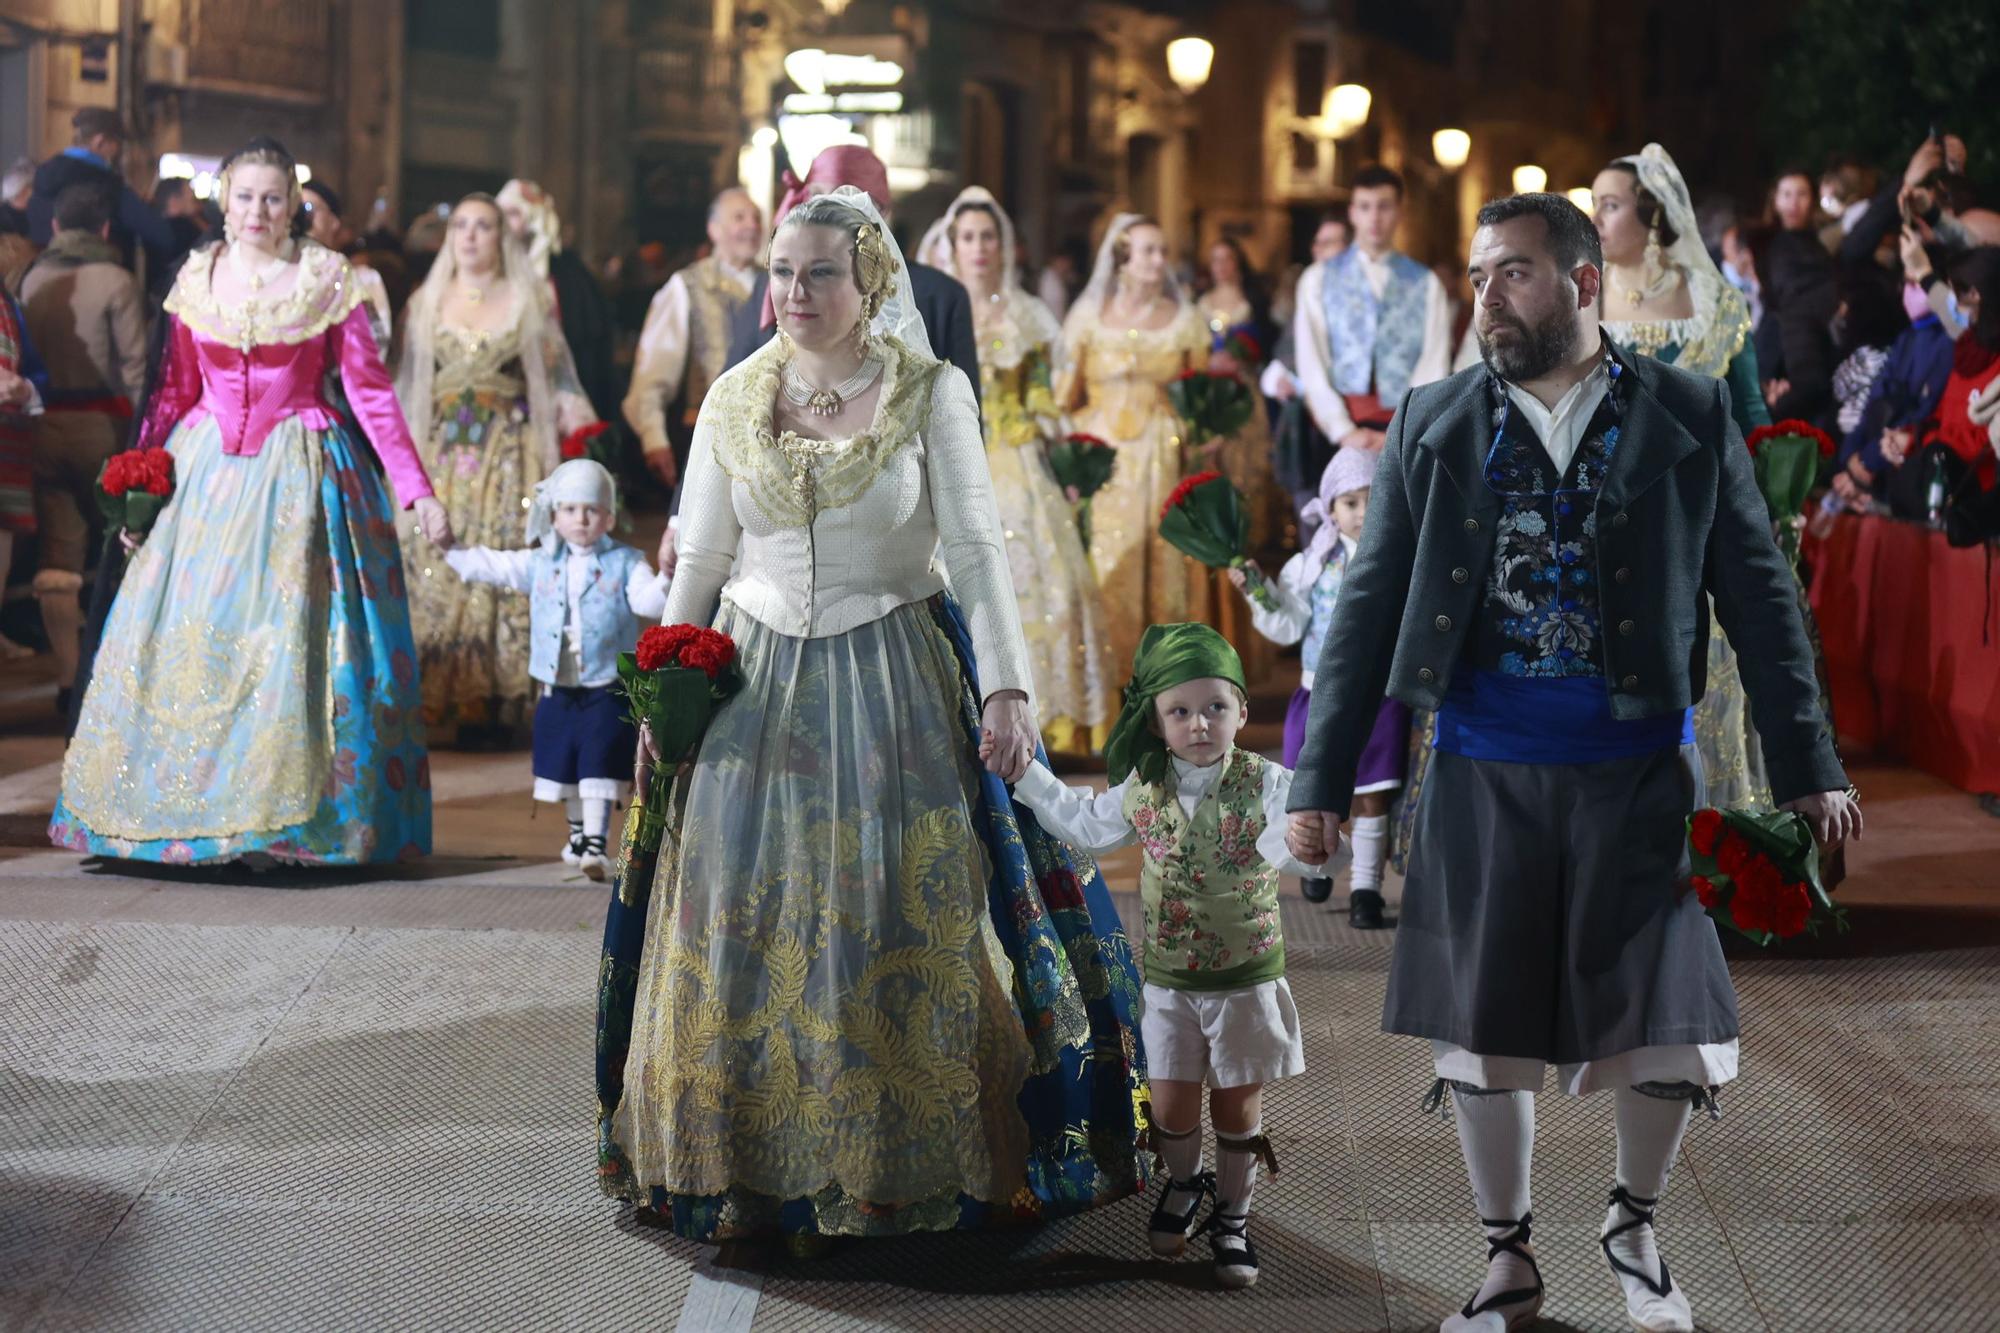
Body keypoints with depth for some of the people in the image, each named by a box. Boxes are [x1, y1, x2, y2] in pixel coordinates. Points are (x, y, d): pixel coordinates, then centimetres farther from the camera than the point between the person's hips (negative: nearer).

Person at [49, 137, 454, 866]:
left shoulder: (327, 279, -2)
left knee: (288, 636, -5)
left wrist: (418, 491, -8)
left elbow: (371, 392, -3)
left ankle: (284, 816, 1)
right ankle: (187, 802, 9)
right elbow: (174, 392, 13)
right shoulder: (197, 278, 7)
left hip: (296, 475, -3)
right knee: (188, 635, 0)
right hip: (206, 471, 3)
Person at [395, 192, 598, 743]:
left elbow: (558, 379, 6)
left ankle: (492, 707, -2)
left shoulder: (530, 299, 7)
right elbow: (405, 387, 16)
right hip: (441, 456, 2)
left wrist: (581, 431, -5)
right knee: (435, 573, -6)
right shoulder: (426, 303, 13)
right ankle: (437, 702, 1)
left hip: (510, 455, -2)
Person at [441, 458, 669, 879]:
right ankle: (577, 832, 32)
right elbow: (490, 566, 13)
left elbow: (649, 602, -15)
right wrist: (451, 548, 8)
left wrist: (666, 577, -33)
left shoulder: (624, 563, -3)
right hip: (558, 690, 4)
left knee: (598, 765, -11)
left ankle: (595, 843, -14)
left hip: (607, 690, -4)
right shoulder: (539, 564, 8)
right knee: (564, 766, 14)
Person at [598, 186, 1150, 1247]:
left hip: (899, 685, -3)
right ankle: (753, 1161, 16)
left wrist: (1006, 687, -19)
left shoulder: (931, 393, -3)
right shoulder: (736, 402, 6)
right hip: (757, 684, 3)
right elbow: (700, 560, 12)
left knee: (906, 927, -1)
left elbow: (976, 548, -9)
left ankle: (910, 1167, 10)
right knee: (744, 926, 3)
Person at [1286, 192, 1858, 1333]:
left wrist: (1809, 768, 0)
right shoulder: (1436, 426, 5)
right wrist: (1323, 779, 3)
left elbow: (1760, 598, 3)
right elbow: (1370, 608, 7)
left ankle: (1635, 1227, 26)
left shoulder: (1690, 416, 2)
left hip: (1641, 774, -1)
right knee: (1482, 1034, 5)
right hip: (1487, 778, 1)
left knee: (1667, 1038, -2)